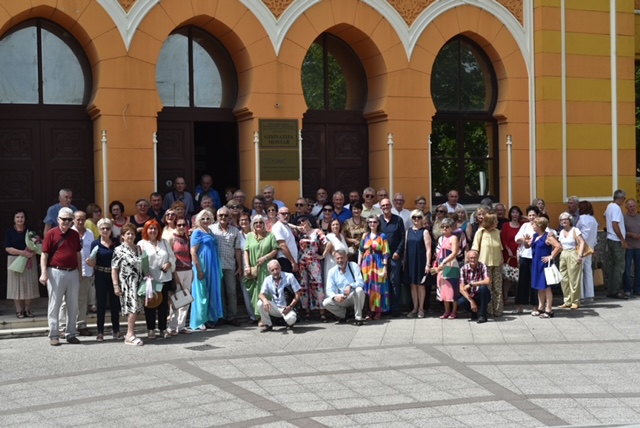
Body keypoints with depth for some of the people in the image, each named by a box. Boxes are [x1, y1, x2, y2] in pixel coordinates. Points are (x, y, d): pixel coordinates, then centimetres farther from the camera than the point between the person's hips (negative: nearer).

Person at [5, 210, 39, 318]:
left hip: (29, 260, 2)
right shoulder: (10, 231, -2)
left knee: (29, 284, 2)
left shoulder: (30, 230, 3)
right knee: (16, 285, 0)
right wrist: (22, 252, -20)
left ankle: (27, 309, 11)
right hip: (15, 260, -1)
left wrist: (32, 253, -16)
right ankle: (19, 310, 6)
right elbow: (7, 248, -8)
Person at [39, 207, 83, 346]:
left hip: (73, 273, 5)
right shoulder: (51, 233, -4)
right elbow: (44, 254, -6)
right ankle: (54, 335, 6)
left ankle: (71, 334, 17)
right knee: (54, 305, 1)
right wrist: (44, 273, -15)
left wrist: (80, 272, 15)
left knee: (73, 305, 9)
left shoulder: (75, 234, 10)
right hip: (56, 272, -5)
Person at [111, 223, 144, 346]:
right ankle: (130, 335, -7)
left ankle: (130, 335, 14)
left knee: (134, 309, 7)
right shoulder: (119, 250, -5)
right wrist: (116, 285, -12)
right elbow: (114, 269, -7)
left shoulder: (138, 249, 13)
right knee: (133, 308, -12)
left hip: (137, 284, 6)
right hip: (126, 284, -6)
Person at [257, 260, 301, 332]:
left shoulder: (289, 277, -8)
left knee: (290, 319, -35)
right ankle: (267, 325, -2)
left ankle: (290, 323, 6)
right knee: (260, 303, -22)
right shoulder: (268, 280, 2)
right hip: (275, 308, 3)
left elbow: (297, 295, -8)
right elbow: (262, 294, -4)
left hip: (287, 308, -3)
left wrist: (290, 306, -21)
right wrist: (265, 300, -29)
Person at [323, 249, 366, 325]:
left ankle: (358, 317, -21)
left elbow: (360, 282, -19)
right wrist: (335, 296, -31)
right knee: (326, 303, -22)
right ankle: (342, 315, 8)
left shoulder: (353, 266, -9)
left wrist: (350, 286, -41)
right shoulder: (332, 271, -3)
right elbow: (329, 289, -8)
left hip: (354, 297, -2)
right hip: (341, 298, 2)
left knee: (359, 290, -35)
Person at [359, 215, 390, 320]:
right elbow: (361, 251, 12)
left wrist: (385, 267, -10)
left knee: (378, 287, -2)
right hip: (367, 264, 3)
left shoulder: (382, 236, 0)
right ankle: (371, 310, 8)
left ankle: (379, 311, 4)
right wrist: (359, 264, 6)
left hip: (378, 265, -3)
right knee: (368, 288, 2)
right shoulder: (365, 235, 10)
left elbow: (385, 253, -3)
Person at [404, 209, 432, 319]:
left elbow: (428, 249, -8)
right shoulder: (408, 231, 11)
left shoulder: (424, 232, -3)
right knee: (413, 284, 7)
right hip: (410, 262, 4)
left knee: (421, 284, 2)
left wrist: (428, 264, -14)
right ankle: (415, 308, 15)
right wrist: (404, 262, 7)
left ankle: (421, 308, 10)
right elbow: (405, 248, 12)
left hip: (420, 262, -4)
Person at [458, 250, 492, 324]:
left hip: (482, 296, -1)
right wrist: (471, 301, -22)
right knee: (460, 302, -28)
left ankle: (482, 315, -21)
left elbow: (487, 281, -30)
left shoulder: (482, 267, -12)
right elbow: (462, 289, -12)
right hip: (470, 296, 1)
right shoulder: (464, 269, -8)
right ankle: (475, 311, 6)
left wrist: (471, 284, -28)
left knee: (483, 287, -33)